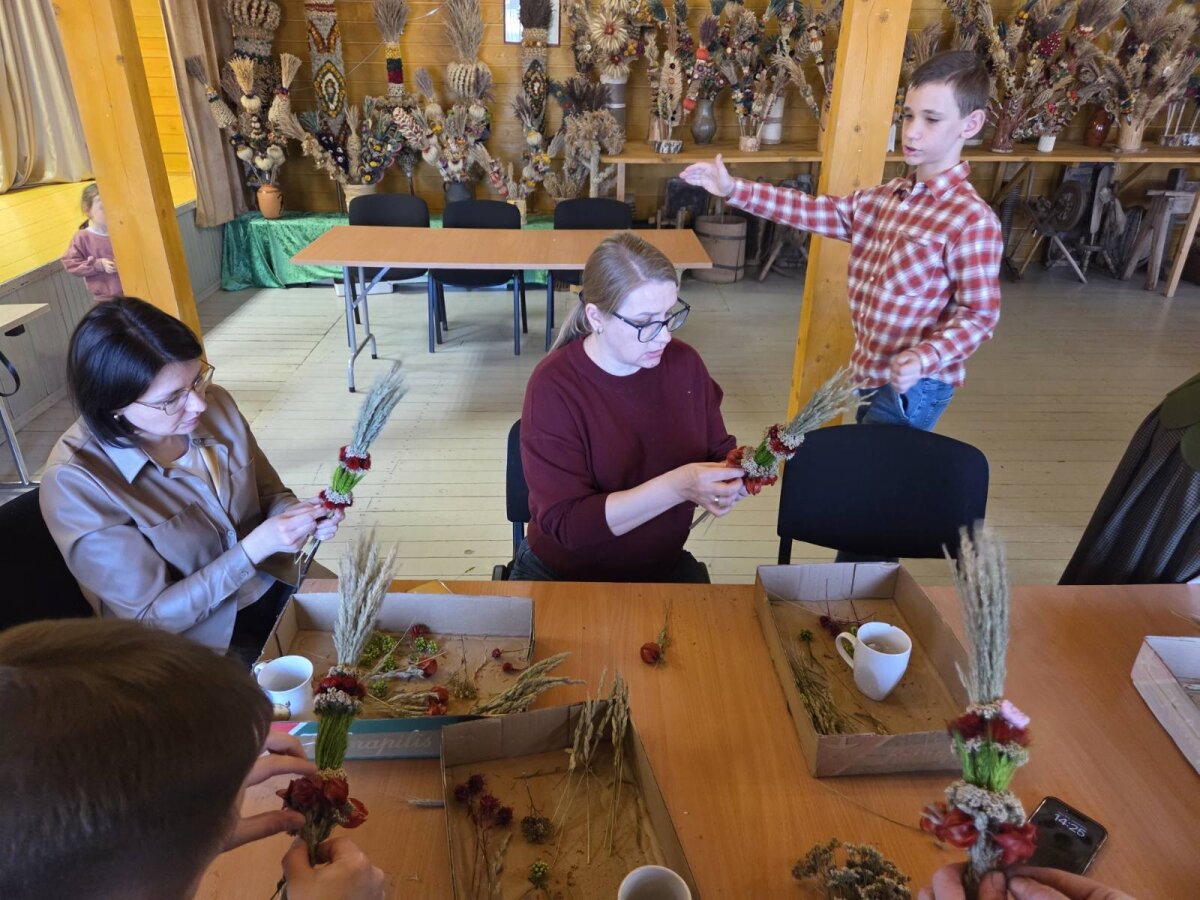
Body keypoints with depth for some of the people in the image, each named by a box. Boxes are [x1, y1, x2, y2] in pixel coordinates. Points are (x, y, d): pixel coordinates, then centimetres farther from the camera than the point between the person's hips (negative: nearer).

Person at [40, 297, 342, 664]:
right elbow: (152, 617, -17)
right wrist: (253, 548, -27)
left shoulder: (215, 404, -10)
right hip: (195, 645, -5)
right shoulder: (76, 482, -22)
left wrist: (295, 513, -17)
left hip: (275, 588, 5)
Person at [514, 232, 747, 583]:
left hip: (666, 569, 4)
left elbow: (718, 451, 7)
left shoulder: (684, 363, -6)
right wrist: (677, 487, -32)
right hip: (564, 579, -3)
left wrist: (737, 473, -16)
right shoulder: (553, 386, -20)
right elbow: (564, 522, -23)